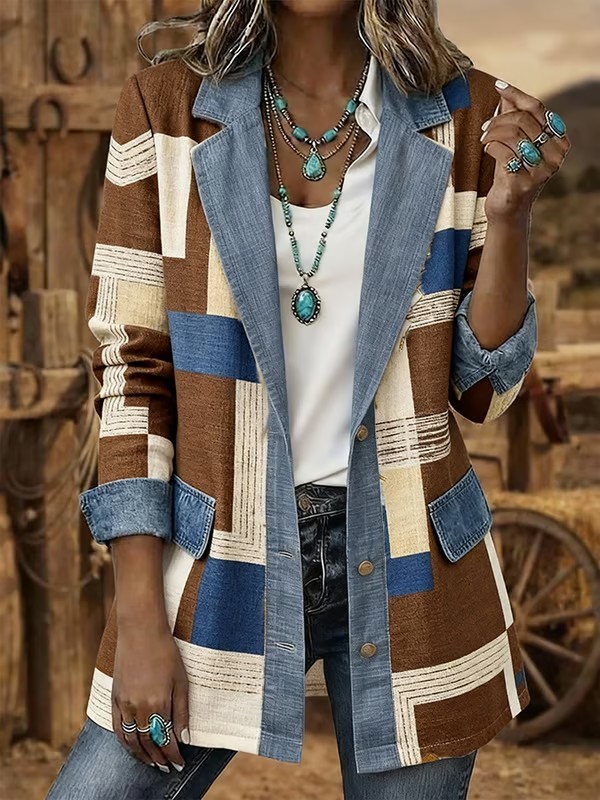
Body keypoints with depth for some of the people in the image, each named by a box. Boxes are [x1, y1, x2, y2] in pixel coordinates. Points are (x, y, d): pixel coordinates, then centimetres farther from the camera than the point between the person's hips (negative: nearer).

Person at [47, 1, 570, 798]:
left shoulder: (466, 114, 1)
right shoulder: (169, 105, -2)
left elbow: (482, 388, 2)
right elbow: (131, 369, -3)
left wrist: (509, 214, -13)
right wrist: (139, 616, -7)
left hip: (407, 557, 1)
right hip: (223, 556, 0)